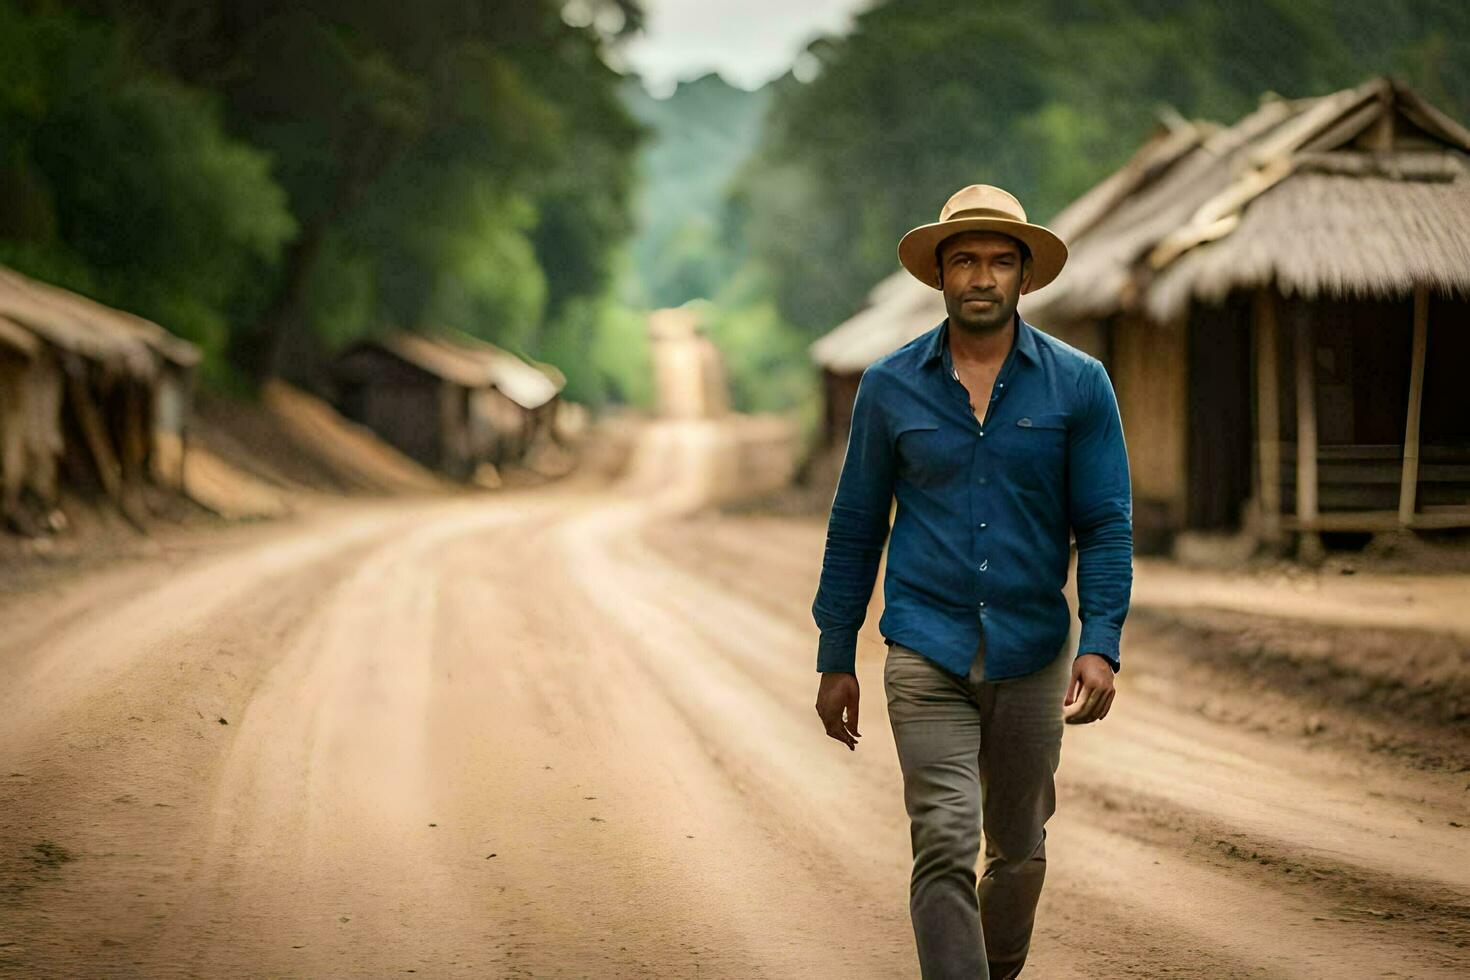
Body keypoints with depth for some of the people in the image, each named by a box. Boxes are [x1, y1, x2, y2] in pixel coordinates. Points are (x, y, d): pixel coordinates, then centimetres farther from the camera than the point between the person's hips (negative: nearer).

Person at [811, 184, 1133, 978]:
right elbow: (855, 527, 8)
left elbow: (1107, 525, -2)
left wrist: (1101, 644, -15)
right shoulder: (889, 386, 2)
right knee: (945, 846, -14)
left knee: (1019, 853, 13)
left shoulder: (1079, 385, 0)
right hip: (926, 652, -1)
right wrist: (835, 660, 7)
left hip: (1031, 656, 1)